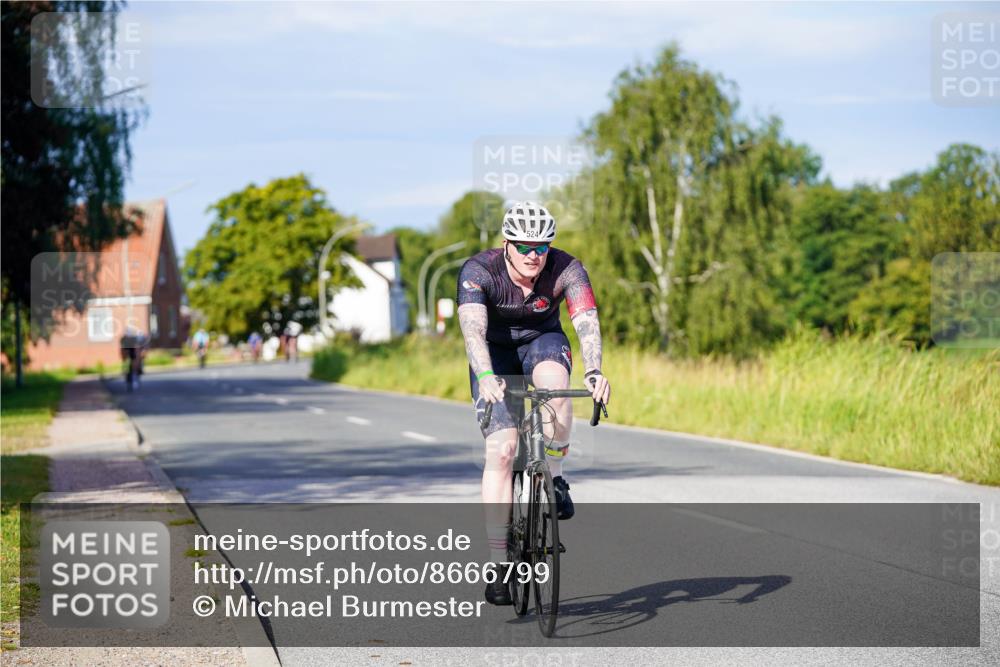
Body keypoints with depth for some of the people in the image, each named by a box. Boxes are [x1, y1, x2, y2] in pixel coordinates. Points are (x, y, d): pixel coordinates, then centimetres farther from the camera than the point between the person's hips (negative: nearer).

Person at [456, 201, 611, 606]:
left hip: (543, 342, 1)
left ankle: (554, 477, -11)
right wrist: (486, 376, -58)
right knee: (501, 450, -16)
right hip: (495, 353, -1)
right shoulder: (478, 271, -27)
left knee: (554, 385, -36)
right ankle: (498, 563, -13)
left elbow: (587, 321, -35)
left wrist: (593, 371, -53)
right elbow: (472, 327, -40)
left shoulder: (566, 269, -23)